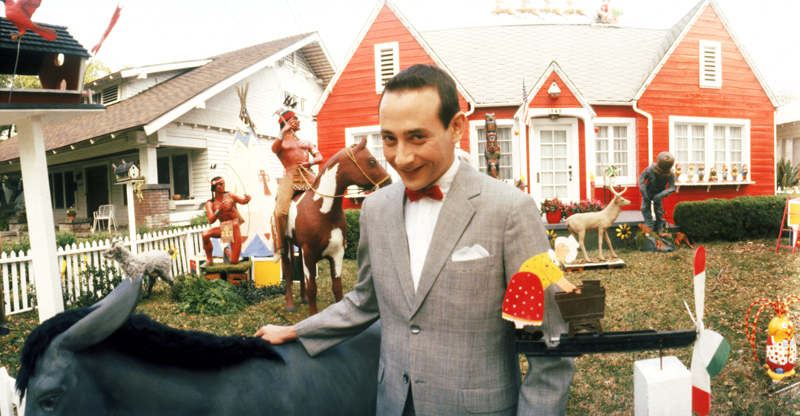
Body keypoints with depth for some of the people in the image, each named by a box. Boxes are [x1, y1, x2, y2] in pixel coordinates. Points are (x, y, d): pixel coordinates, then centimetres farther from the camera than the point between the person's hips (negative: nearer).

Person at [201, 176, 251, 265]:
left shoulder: (229, 196, -3)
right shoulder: (210, 203, -3)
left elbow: (242, 200, -18)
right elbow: (211, 220, -16)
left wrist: (247, 199, -42)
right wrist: (219, 210, -34)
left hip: (234, 228, -1)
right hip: (222, 229, 1)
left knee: (234, 261, -6)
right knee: (205, 234, -32)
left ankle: (227, 251, 32)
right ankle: (209, 260, -10)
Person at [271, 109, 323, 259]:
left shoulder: (306, 142, 27)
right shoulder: (281, 142, 17)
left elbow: (319, 157, 14)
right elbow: (274, 149, -8)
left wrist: (310, 163, -7)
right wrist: (283, 132, -19)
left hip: (308, 176, 3)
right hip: (290, 178, -3)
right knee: (280, 212, -21)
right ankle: (279, 246, -8)